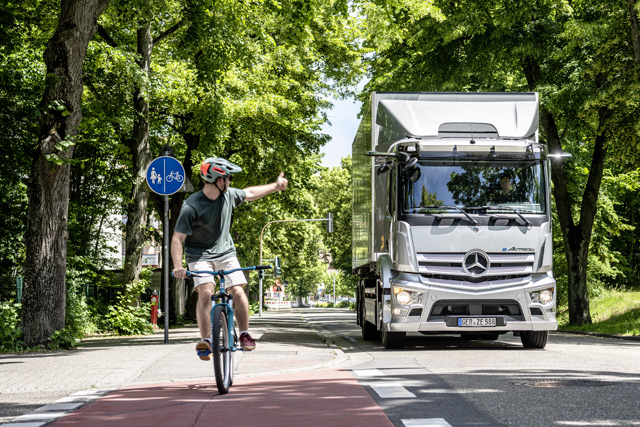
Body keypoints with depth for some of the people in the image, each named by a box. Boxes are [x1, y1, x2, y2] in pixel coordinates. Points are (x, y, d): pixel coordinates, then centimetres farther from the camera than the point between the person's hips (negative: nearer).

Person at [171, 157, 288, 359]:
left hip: (225, 252, 4)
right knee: (206, 292, -25)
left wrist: (275, 186, 24)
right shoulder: (191, 206, -21)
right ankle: (205, 340, -20)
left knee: (238, 292, -12)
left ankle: (244, 334, 5)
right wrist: (177, 265, -34)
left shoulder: (228, 195, -5)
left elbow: (249, 193, 17)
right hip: (200, 255, -4)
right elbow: (177, 238, -22)